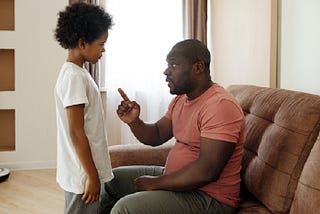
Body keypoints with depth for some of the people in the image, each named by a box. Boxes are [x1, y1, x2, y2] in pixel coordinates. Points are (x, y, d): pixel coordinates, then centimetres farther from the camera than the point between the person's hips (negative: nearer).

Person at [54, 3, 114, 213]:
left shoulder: (75, 73, 11)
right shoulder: (75, 77, -19)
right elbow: (76, 132, -21)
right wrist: (92, 175, -18)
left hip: (83, 172, 9)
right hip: (83, 174, -9)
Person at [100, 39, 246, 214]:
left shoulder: (220, 105, -23)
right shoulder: (180, 99, 9)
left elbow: (207, 171, -29)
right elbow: (156, 136, 14)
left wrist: (156, 183, -19)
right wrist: (133, 121, -7)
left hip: (208, 197, -10)